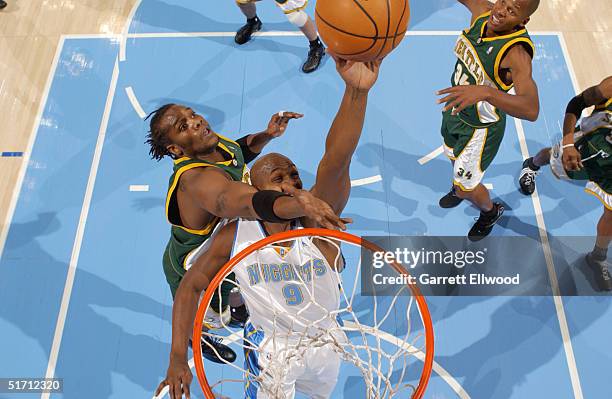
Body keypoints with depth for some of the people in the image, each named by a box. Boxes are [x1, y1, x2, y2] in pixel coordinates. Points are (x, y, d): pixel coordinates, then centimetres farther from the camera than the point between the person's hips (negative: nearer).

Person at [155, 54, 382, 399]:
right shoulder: (234, 236, -24)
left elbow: (336, 160, -49)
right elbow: (191, 286, -11)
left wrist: (357, 91, -65)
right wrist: (178, 359, -17)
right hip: (270, 348, -2)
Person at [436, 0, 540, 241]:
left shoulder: (516, 52, -37)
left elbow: (531, 110, -50)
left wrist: (485, 92, -66)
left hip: (481, 126, -7)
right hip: (456, 109, 7)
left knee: (466, 187, 7)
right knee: (455, 158, 31)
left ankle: (491, 212, 41)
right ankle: (460, 189, 64)